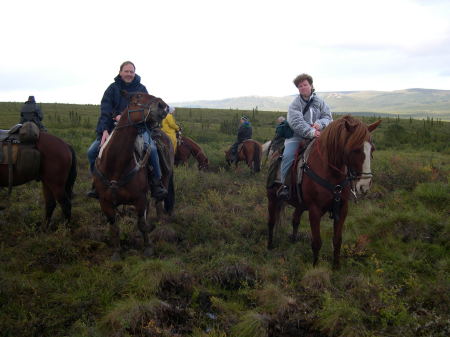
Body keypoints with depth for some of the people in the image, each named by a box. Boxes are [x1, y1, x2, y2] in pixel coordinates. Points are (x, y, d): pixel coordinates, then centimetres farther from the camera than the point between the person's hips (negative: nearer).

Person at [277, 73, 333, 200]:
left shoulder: (319, 102, 12)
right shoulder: (295, 104, 1)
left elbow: (328, 117, 7)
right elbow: (297, 123, -14)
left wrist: (320, 124, -16)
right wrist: (311, 132, -27)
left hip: (317, 136, 3)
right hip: (297, 136, -3)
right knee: (288, 155, -27)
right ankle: (284, 185, -14)